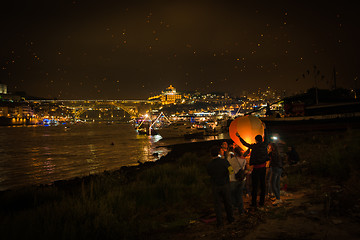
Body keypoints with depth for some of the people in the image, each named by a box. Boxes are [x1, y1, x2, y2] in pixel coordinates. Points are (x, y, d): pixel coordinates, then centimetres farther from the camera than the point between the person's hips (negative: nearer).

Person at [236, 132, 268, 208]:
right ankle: (262, 202, 17)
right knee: (262, 184, 11)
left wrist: (239, 137, 9)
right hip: (263, 167, 5)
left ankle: (254, 203, 3)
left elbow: (245, 144, -2)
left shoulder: (255, 146, -11)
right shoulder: (264, 145, 1)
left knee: (255, 185, 0)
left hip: (256, 168, -5)